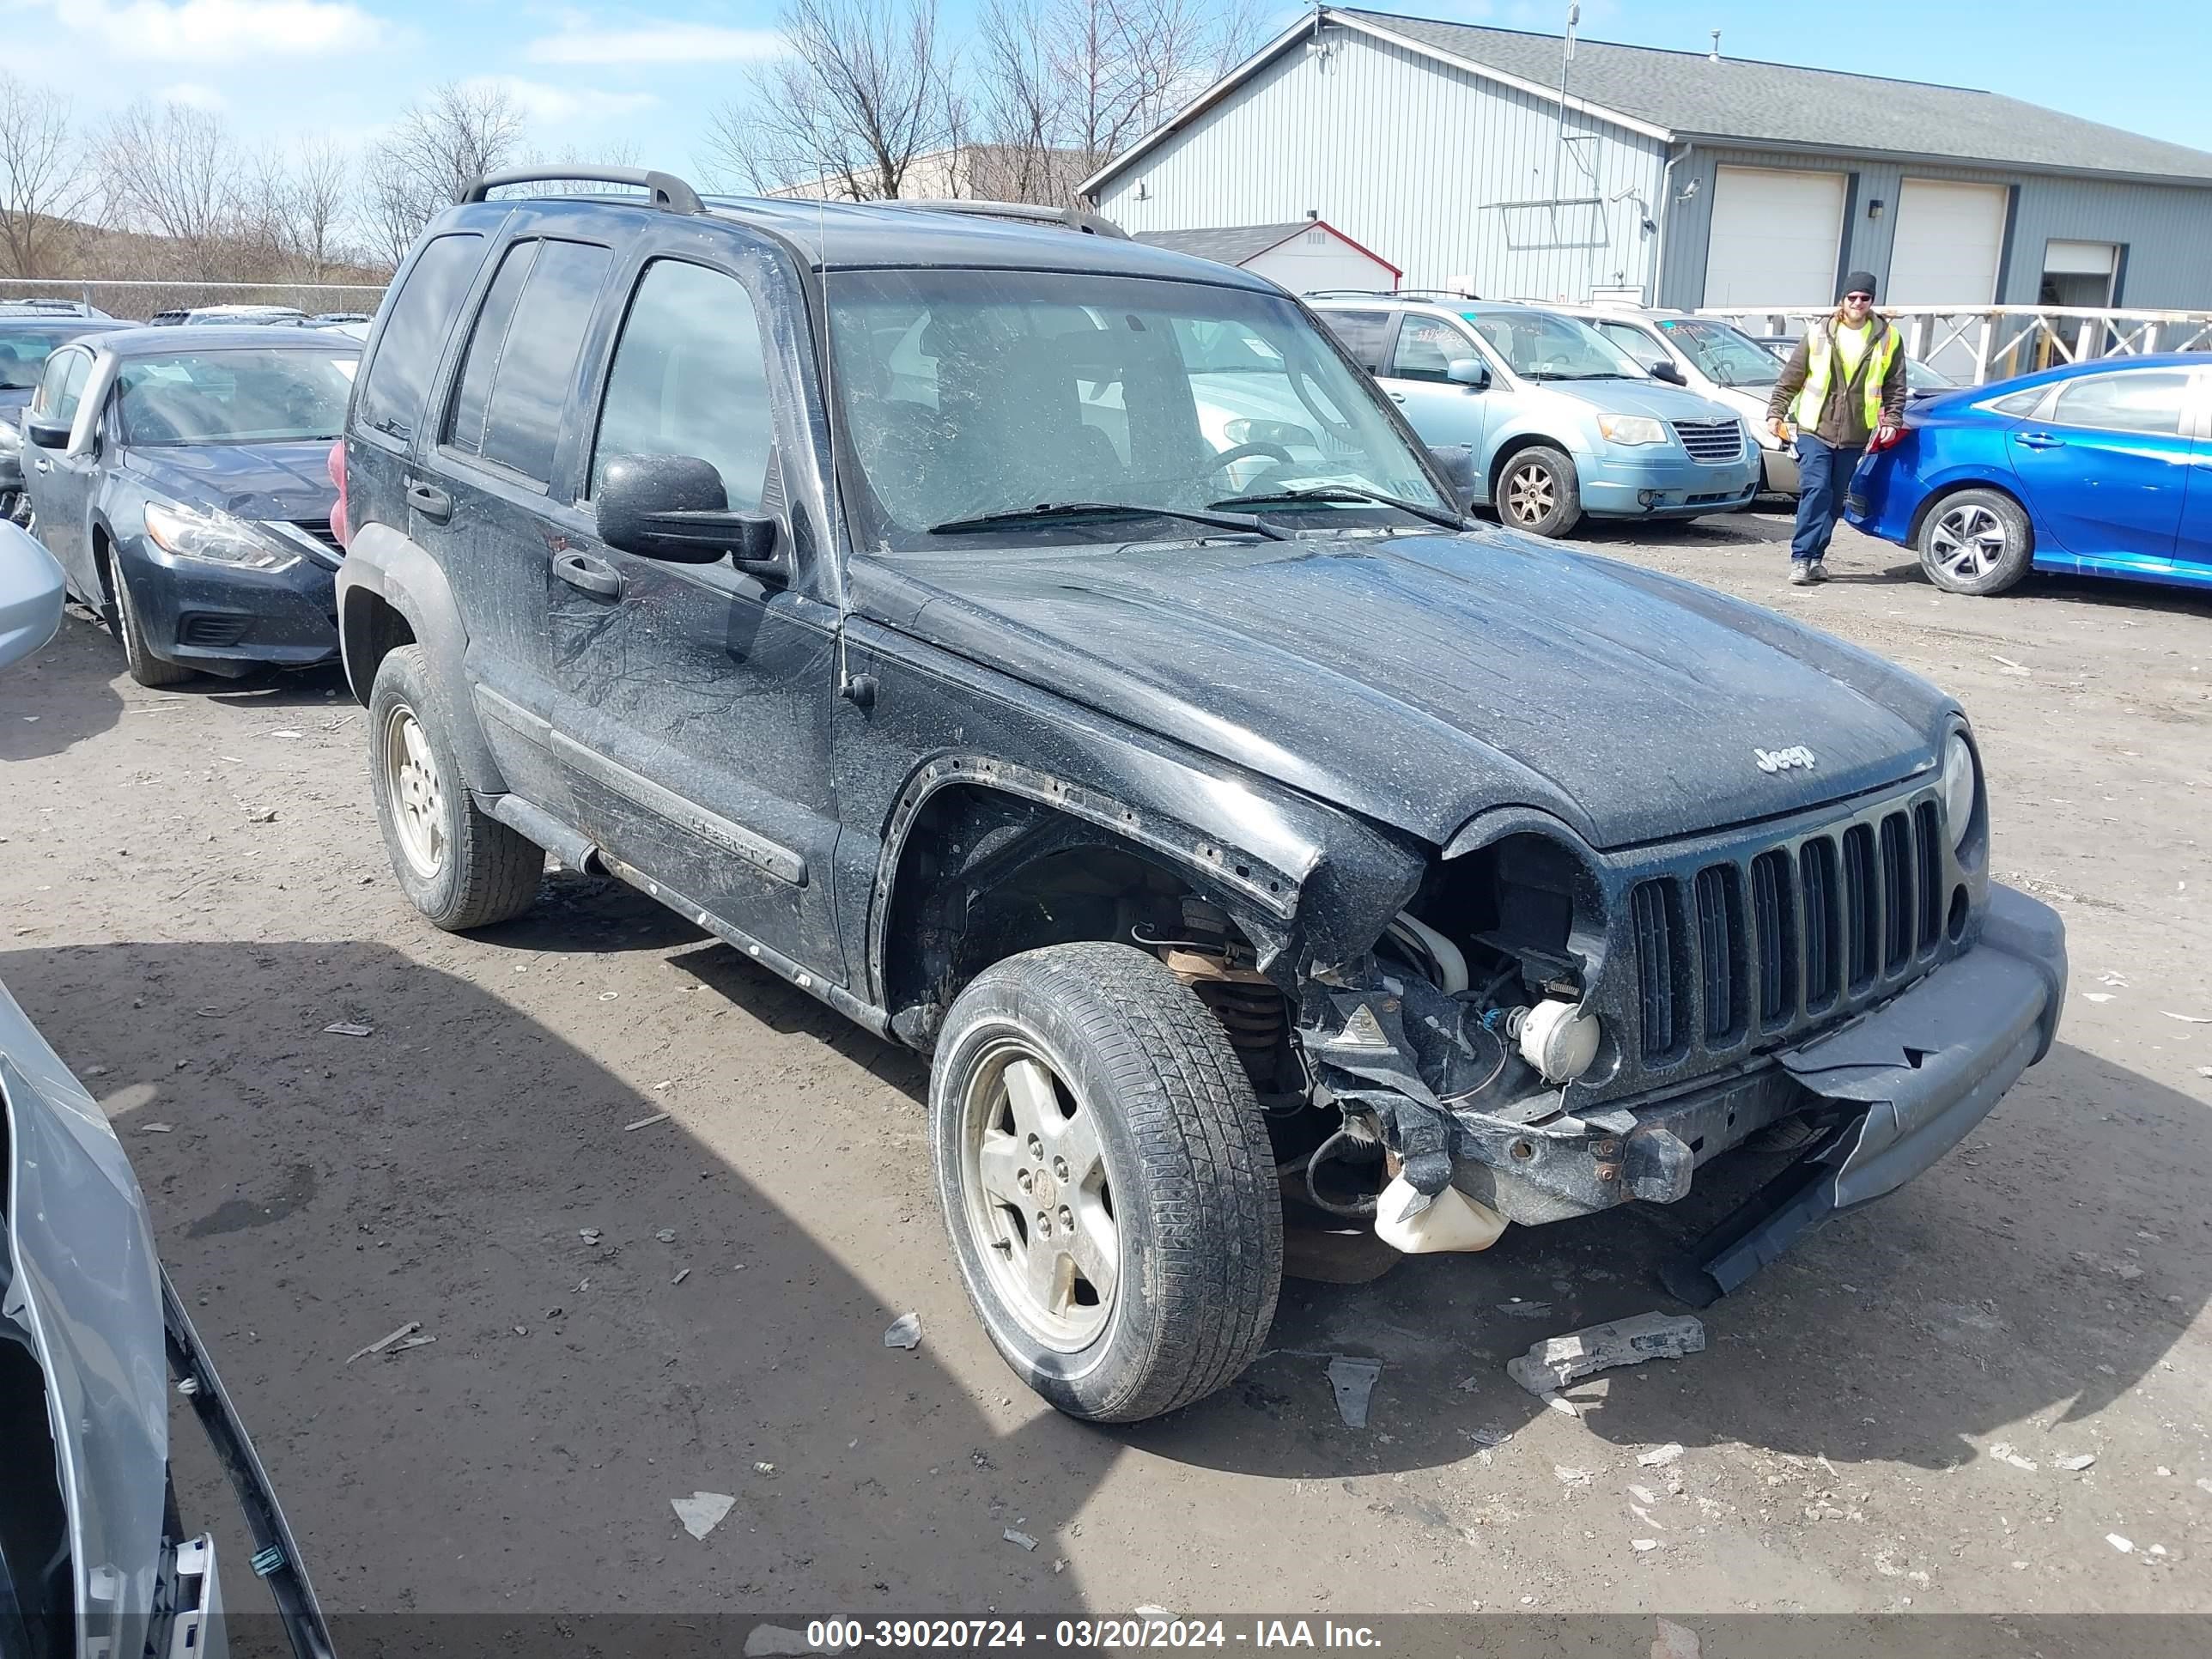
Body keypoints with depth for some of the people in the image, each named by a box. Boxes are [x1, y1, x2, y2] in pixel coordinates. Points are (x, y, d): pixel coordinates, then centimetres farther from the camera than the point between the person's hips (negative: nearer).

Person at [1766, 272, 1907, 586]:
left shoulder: (1888, 339, 5)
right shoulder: (1818, 335, 2)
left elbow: (1895, 387, 9)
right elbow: (1789, 379, 5)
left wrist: (1891, 421, -1)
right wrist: (1775, 413, -1)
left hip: (1854, 437, 2)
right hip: (1815, 430, -2)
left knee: (1835, 499, 6)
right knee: (1816, 491, -14)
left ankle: (1816, 557, 14)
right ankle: (1801, 557, -13)